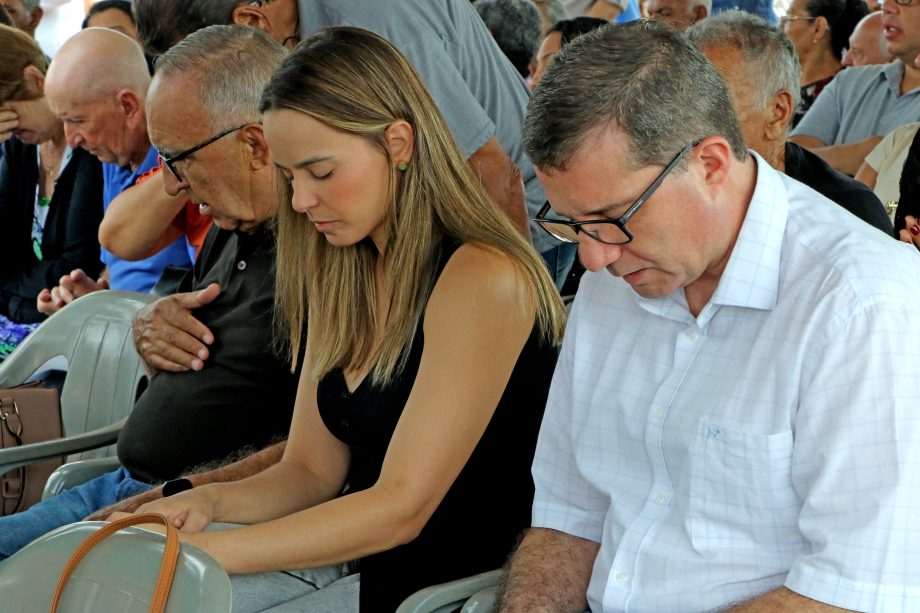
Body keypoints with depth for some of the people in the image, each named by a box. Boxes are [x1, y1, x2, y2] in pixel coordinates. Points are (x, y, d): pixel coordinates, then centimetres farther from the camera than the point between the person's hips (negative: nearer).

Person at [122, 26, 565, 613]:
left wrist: (200, 552, -25)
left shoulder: (482, 279, -18)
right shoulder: (339, 275, 9)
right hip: (357, 561, 7)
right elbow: (311, 470, 9)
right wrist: (209, 502, -12)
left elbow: (401, 506, -21)